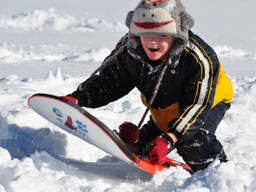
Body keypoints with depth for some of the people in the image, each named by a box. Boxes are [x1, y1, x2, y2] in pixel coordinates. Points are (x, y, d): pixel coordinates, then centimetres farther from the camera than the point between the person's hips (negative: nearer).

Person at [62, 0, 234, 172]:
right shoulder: (129, 49, -23)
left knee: (193, 144, -26)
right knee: (143, 148, 6)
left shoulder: (198, 59, -37)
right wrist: (78, 98, -25)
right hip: (163, 111, 5)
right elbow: (108, 81, -9)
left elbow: (197, 105, -36)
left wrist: (168, 139, -48)